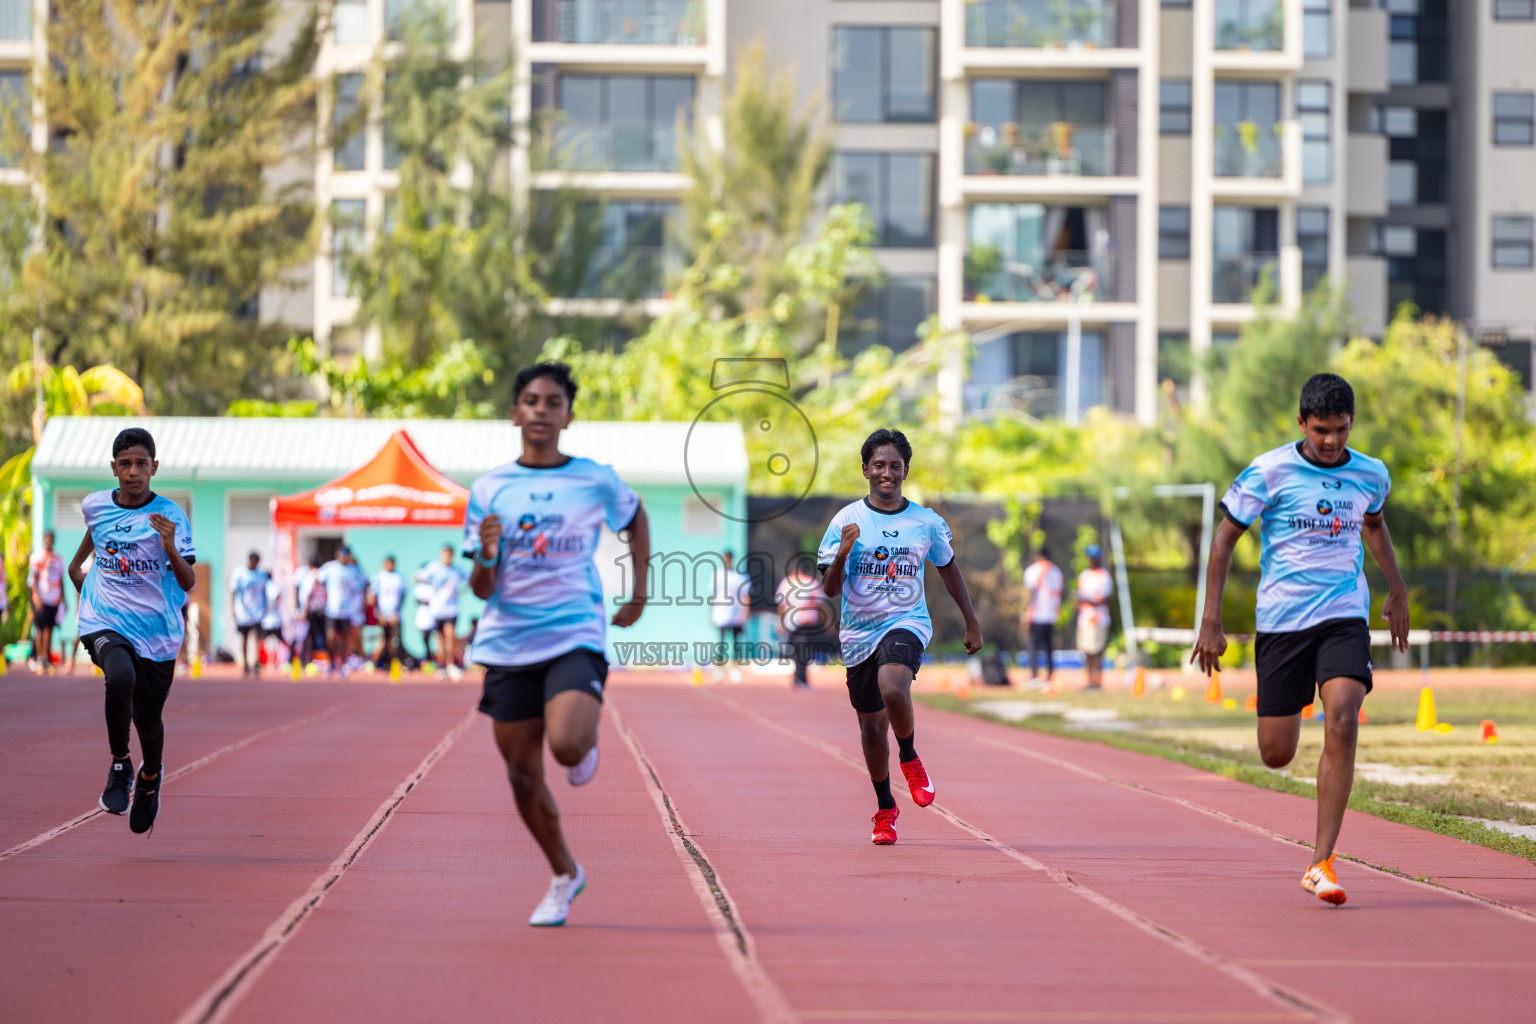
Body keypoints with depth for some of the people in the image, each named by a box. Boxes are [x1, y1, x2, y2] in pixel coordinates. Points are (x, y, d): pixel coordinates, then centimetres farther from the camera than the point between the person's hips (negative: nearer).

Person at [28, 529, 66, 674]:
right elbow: (33, 579, -4)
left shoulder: (58, 560, 16)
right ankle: (39, 659, -1)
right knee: (40, 628, -4)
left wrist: (63, 599, 15)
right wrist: (37, 597, -14)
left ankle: (46, 659, 6)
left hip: (54, 600, 5)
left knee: (49, 629, 4)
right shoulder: (37, 556, 0)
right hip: (41, 599, -5)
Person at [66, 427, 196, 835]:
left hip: (156, 632, 0)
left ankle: (150, 776, 46)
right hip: (104, 623, 0)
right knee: (121, 678, -32)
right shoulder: (95, 506, 1)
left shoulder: (170, 515, -9)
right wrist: (77, 564, 22)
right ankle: (119, 766, -11)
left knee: (148, 720, 11)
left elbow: (188, 584, -13)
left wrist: (170, 548, -30)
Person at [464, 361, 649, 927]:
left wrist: (639, 595, 19)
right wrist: (486, 557, -19)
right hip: (509, 643, 3)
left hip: (575, 639, -3)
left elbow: (635, 520, 22)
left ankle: (587, 746, 10)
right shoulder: (489, 489, 3)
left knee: (566, 744, -27)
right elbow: (481, 589, 2)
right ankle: (564, 875, 27)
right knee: (523, 773, 7)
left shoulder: (597, 481, 0)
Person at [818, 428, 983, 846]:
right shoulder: (847, 520, -2)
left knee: (893, 688, -32)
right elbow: (830, 589, -3)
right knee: (872, 725, 9)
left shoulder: (926, 522, 1)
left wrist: (972, 623, 20)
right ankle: (885, 809, 30)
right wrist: (843, 553, -22)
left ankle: (910, 760, -4)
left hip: (907, 623, -2)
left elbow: (948, 569, 17)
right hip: (859, 631, 2)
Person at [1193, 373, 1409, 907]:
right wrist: (1211, 621, -3)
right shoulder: (1268, 472, -7)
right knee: (1277, 756, 2)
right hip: (1280, 622, -1)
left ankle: (1320, 863, -18)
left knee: (1342, 724, -22)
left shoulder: (1371, 475, 4)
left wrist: (1397, 590, 34)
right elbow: (1225, 537, 0)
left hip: (1344, 618, 1)